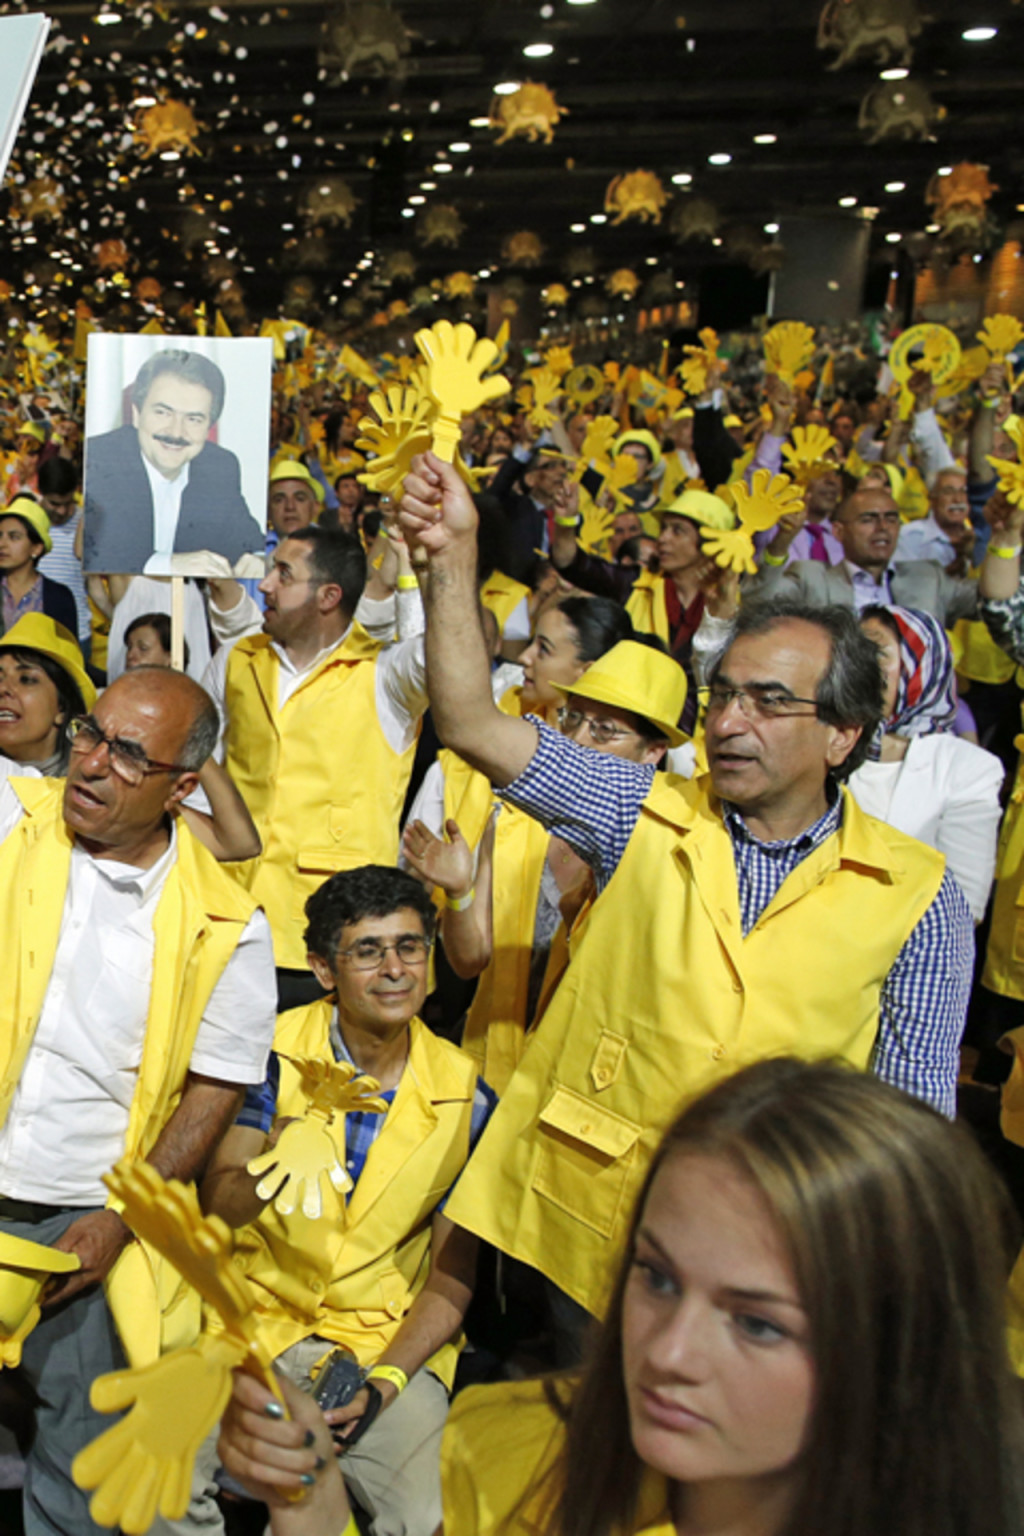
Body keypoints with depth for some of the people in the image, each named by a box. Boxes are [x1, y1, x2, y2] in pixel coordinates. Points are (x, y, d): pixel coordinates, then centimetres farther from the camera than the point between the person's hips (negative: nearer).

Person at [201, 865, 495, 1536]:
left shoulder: (465, 1096, -4)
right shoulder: (273, 1052, -5)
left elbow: (452, 1274, 0)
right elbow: (218, 1204, -12)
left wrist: (384, 1381, -15)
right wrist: (271, 1176, -35)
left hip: (395, 1340, 0)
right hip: (266, 1313, 0)